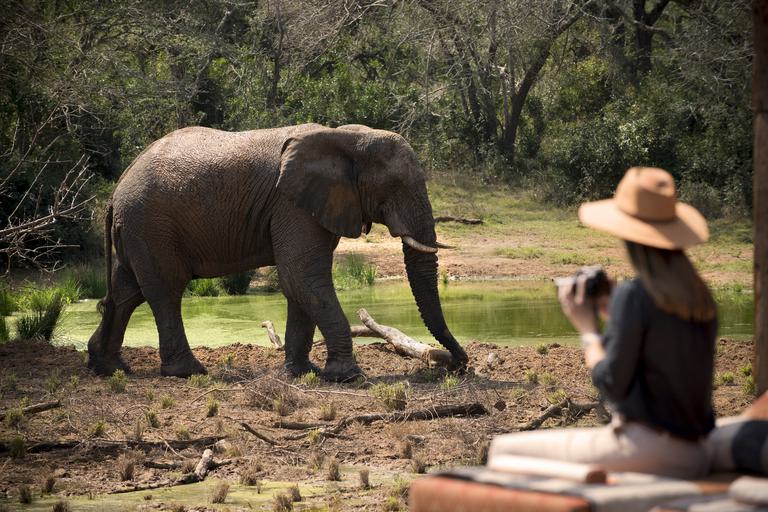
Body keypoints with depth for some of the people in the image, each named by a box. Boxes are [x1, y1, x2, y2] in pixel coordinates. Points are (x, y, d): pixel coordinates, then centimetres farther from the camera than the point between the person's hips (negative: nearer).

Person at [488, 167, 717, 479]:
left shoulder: (634, 295, -15)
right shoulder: (701, 298, 8)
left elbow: (612, 385, -13)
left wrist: (587, 329, 1)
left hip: (644, 448, -9)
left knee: (505, 448, -1)